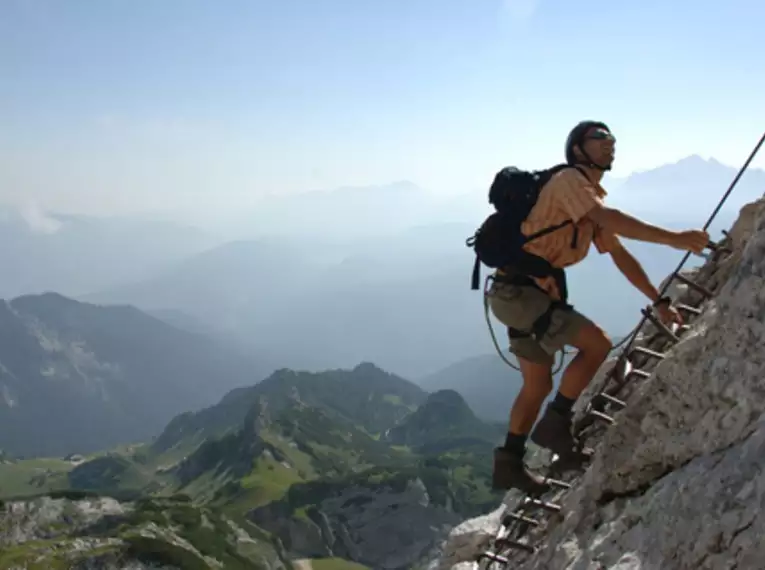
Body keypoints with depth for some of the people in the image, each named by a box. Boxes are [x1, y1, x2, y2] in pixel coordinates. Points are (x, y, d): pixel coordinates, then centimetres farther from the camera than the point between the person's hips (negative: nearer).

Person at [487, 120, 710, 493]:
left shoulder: (594, 199, 18)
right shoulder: (569, 180, -11)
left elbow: (621, 255, 18)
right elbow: (610, 220, -28)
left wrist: (658, 301, 13)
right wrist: (674, 239, -31)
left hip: (530, 292, 10)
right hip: (518, 289, -10)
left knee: (538, 385, 14)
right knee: (597, 343, -15)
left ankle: (509, 463, 25)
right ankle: (555, 424, -4)